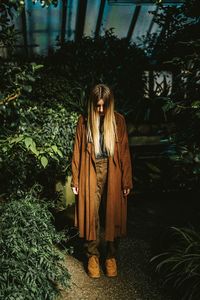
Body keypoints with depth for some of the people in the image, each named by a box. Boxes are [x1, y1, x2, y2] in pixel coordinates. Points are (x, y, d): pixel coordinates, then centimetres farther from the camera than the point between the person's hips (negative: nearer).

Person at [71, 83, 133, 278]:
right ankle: (92, 256, 21)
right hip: (91, 173, 0)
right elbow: (77, 151, 3)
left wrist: (127, 181, -2)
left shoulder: (118, 120, 2)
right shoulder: (84, 121, 2)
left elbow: (124, 152, 1)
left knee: (112, 215, 7)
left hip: (112, 174, 0)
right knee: (91, 214, 3)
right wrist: (75, 180, 0)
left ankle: (111, 256, 24)